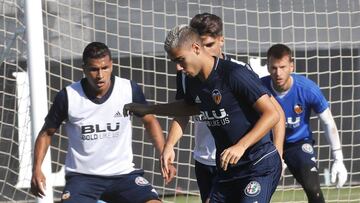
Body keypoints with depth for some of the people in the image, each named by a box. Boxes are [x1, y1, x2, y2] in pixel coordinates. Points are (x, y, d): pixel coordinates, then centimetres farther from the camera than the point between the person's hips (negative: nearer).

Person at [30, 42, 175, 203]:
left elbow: (149, 120, 12)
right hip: (82, 176, -1)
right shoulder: (68, 97, -8)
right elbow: (47, 133, 5)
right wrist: (37, 169, -7)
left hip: (123, 173, 1)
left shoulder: (129, 90, -5)